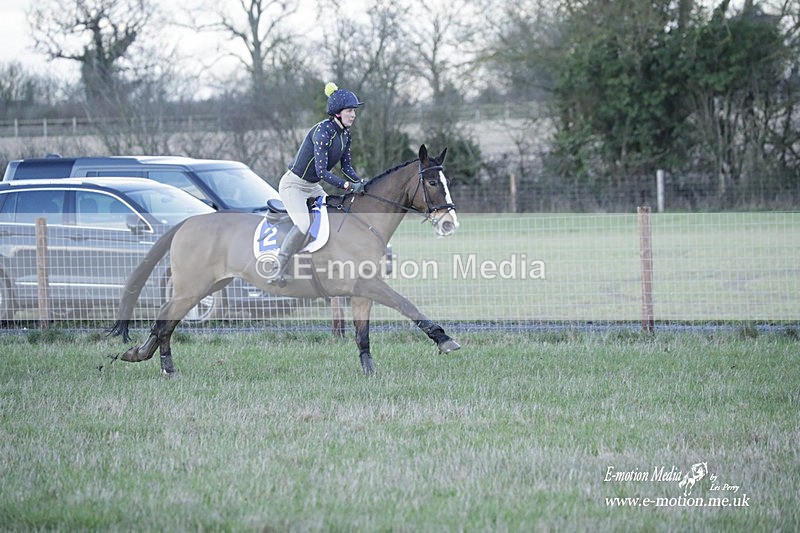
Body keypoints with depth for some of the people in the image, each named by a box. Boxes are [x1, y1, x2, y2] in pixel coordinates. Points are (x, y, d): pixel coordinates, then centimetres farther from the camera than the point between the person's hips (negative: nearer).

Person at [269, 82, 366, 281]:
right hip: (293, 184, -10)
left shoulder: (345, 133, 1)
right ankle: (278, 270, -19)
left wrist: (359, 182, -10)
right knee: (304, 224, -27)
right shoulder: (322, 131, -26)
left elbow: (346, 165, 8)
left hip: (313, 187, 10)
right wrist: (348, 186, -36)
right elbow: (322, 171, -30)